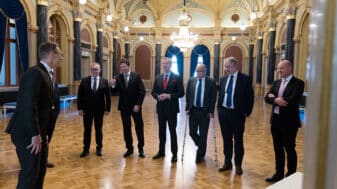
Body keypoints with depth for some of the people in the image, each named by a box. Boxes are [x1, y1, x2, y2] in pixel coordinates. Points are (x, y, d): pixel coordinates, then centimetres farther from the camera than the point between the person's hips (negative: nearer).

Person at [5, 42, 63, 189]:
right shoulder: (35, 73, -18)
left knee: (40, 169, 17)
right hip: (28, 133, -10)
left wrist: (42, 133, 14)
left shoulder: (44, 73, 12)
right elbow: (29, 106, -24)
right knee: (30, 172, -2)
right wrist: (35, 134, -23)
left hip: (38, 132, 10)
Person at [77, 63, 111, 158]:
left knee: (99, 129, 10)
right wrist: (80, 108, -6)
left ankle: (99, 148, 23)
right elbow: (80, 96, -1)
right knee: (87, 129, 8)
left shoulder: (104, 81, -1)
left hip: (99, 110, 0)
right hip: (87, 109, 0)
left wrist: (107, 109, -5)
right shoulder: (84, 81, -1)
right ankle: (86, 149, 20)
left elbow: (108, 96, 0)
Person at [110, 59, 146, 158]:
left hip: (135, 106, -2)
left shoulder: (136, 76, -6)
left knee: (139, 127, 5)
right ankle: (129, 148, 22)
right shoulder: (118, 78, 2)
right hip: (124, 107, 3)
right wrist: (113, 85, -21)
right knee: (126, 128, 9)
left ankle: (141, 148, 18)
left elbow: (142, 91, -9)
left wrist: (138, 104, -14)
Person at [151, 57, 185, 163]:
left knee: (172, 131, 2)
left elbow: (181, 93, -8)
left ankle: (174, 153, 12)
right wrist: (158, 96, -11)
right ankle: (161, 151, 26)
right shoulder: (158, 78, 10)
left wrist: (169, 96, -18)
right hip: (161, 108, 4)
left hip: (171, 108, -4)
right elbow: (153, 92, 11)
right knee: (161, 130, 13)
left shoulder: (177, 77, -4)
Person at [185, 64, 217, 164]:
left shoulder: (211, 82, -4)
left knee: (203, 134, 5)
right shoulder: (191, 81, 4)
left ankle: (200, 154, 23)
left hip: (205, 111, -2)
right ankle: (200, 146, 34)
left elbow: (213, 98, -4)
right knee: (192, 132, 5)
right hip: (193, 110, 3)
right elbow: (187, 95, 7)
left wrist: (211, 111, -10)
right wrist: (187, 108, 0)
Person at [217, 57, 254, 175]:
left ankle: (238, 165, 21)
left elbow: (250, 97, -6)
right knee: (226, 139, 13)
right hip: (223, 113, 5)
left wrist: (246, 112, -8)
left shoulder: (245, 79, -7)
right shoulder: (223, 79, 8)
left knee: (238, 140, 8)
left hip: (237, 113, -4)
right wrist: (219, 109, 7)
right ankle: (227, 163, 27)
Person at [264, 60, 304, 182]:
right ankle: (279, 173, 30)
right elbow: (267, 98, 1)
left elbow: (291, 101, -23)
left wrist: (275, 98, -13)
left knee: (289, 149, 7)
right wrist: (276, 100, -19)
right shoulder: (276, 83, 10)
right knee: (278, 148, 15)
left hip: (289, 121, -6)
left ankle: (291, 175, 24)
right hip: (276, 120, 6)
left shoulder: (298, 83, -10)